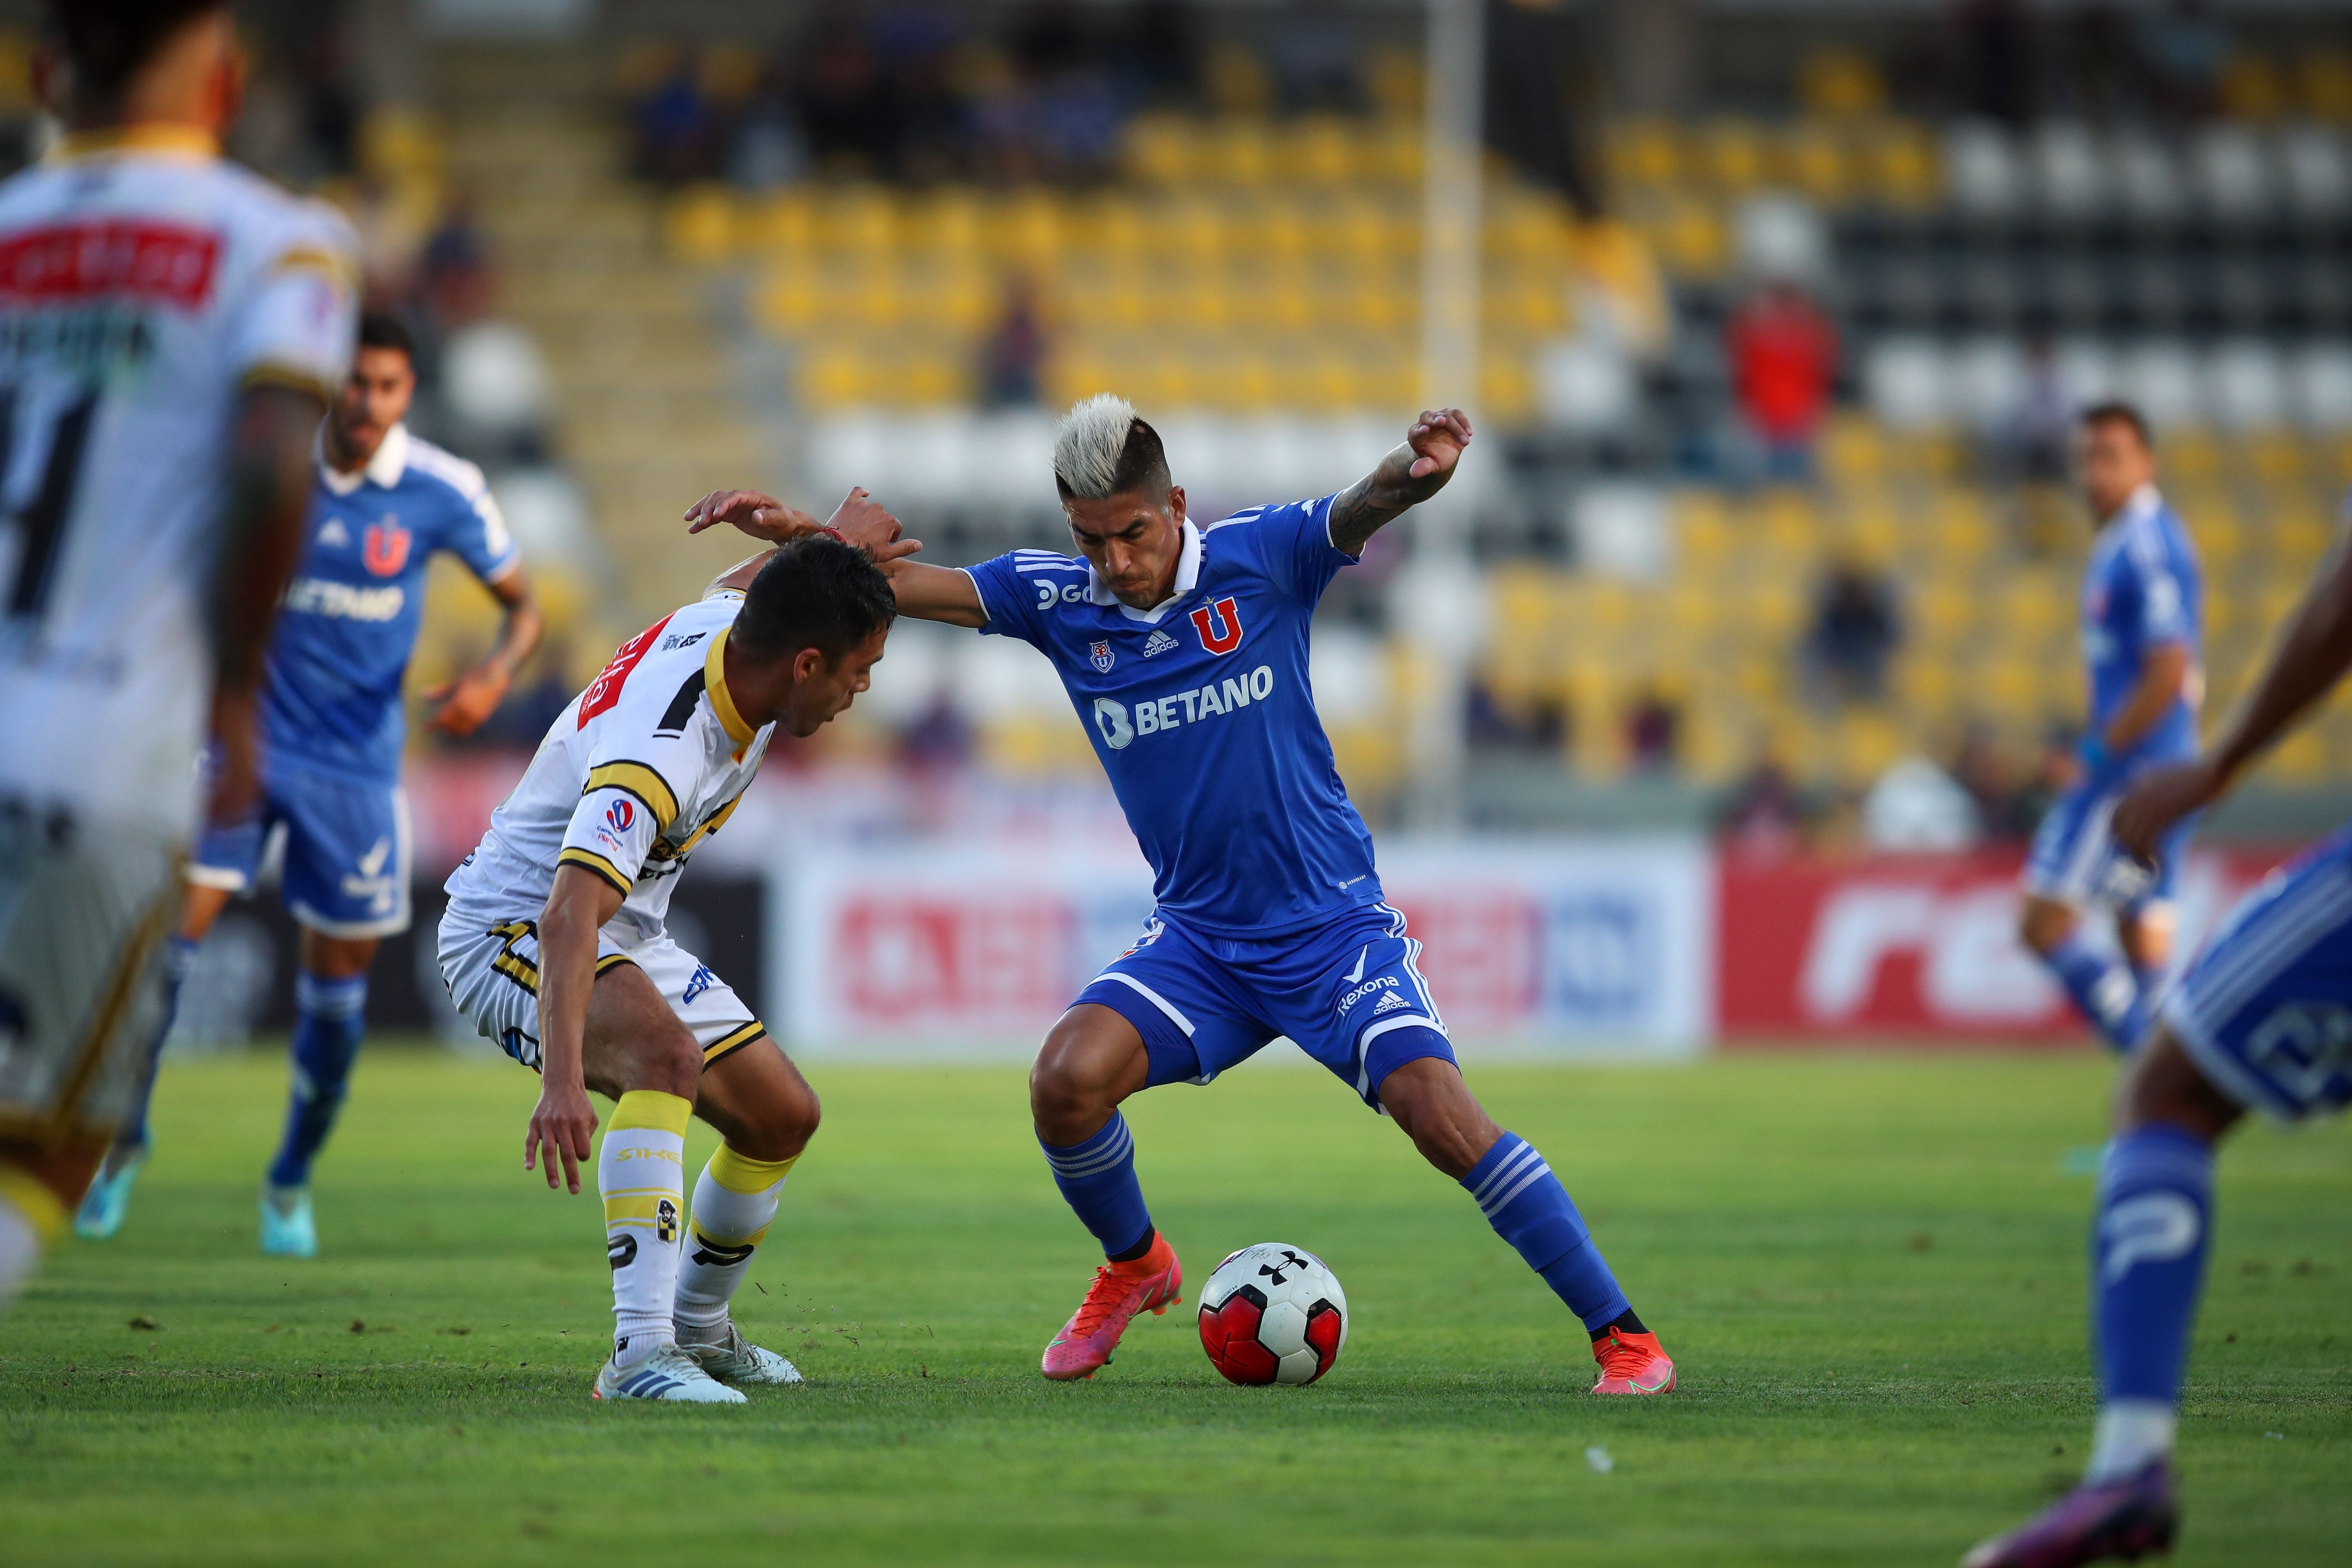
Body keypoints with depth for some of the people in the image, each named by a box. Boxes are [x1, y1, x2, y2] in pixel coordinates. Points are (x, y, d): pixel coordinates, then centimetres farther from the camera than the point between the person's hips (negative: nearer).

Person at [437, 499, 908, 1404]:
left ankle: (698, 1329, 35)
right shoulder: (656, 755, -37)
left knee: (781, 1116, 11)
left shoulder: (730, 621, -10)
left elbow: (754, 580, 18)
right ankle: (640, 1354, -42)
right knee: (666, 1053, -37)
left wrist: (829, 539, -6)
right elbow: (568, 916, -48)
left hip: (626, 937, 9)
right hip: (512, 930, -9)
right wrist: (562, 1076, -61)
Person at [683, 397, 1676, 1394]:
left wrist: (1418, 470, -48)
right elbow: (899, 583, -2)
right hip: (1198, 940, 3)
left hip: (1334, 926, -3)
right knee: (1067, 1079, -20)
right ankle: (1134, 1265, 11)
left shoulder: (1259, 556, -10)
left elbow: (1365, 508, -25)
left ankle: (1621, 1334, -10)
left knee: (1439, 1114, -20)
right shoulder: (1057, 600, -2)